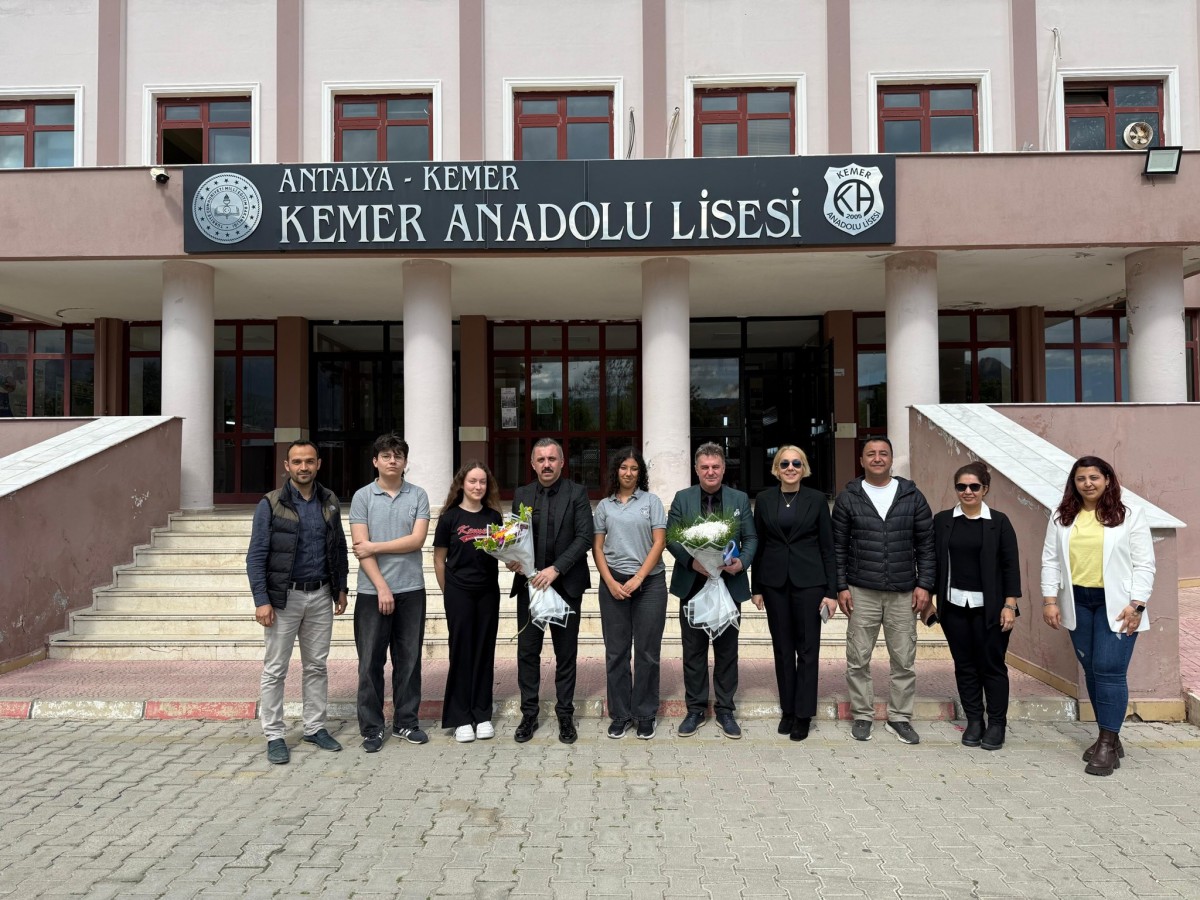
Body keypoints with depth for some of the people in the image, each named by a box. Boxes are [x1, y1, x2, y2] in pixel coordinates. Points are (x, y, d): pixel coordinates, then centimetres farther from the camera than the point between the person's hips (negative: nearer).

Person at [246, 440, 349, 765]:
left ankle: (315, 728, 24)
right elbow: (256, 556, -9)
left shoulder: (329, 502, 5)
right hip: (284, 597, -4)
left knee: (317, 666, 12)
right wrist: (261, 600, -15)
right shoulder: (271, 504, -8)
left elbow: (339, 548, 13)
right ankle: (274, 736, 15)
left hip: (321, 596, 4)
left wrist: (341, 588, 10)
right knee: (275, 669, 4)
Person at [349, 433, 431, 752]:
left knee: (409, 659, 9)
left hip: (411, 589, 2)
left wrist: (375, 546, -9)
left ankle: (406, 721, 22)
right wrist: (382, 587, -12)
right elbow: (360, 547, -6)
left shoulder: (418, 496, 4)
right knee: (371, 662, 4)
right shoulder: (362, 496, 1)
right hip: (372, 591, -1)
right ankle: (372, 727, 15)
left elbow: (417, 540, -6)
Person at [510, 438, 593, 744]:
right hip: (529, 583, 2)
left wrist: (555, 569, -17)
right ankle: (529, 714, 19)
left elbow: (584, 537, -9)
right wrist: (512, 558, -12)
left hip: (566, 584, -2)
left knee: (566, 653, 7)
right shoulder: (521, 494, 8)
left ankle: (565, 715, 19)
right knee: (527, 651, 6)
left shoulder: (577, 493, -1)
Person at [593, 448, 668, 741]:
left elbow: (659, 543, -2)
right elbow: (597, 546, 7)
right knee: (616, 651, 6)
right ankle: (619, 714, 17)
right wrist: (610, 582, -5)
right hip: (613, 583, 2)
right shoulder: (604, 505, 10)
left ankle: (645, 714, 15)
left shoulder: (651, 501, 4)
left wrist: (638, 579, -10)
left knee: (647, 651, 3)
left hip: (649, 582, -2)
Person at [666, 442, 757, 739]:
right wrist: (691, 561, -16)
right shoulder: (682, 498, 2)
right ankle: (695, 709, 20)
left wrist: (743, 562, -16)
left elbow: (751, 538, 4)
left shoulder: (740, 499, 5)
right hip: (693, 584, 0)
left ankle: (725, 709, 21)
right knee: (694, 650, 8)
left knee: (727, 650, 9)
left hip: (729, 584, 1)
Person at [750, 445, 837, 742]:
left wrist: (832, 591, -4)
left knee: (808, 648, 1)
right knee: (782, 647, 9)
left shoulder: (817, 500, 0)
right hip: (775, 581, 2)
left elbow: (827, 547, 0)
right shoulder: (764, 500, 4)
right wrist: (755, 587, 6)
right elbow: (758, 545, 8)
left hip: (808, 581, -2)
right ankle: (788, 709, 20)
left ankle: (804, 714, 11)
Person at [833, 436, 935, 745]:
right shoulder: (848, 498, 2)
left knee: (904, 661, 6)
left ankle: (899, 719, 20)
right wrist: (841, 587, -3)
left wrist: (924, 585, -1)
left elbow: (926, 545, 6)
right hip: (861, 592, -1)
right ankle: (862, 716, 19)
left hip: (904, 593, 1)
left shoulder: (912, 496, 4)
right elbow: (838, 547, 3)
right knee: (858, 660, 4)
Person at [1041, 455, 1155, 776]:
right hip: (1077, 602, 3)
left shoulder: (1130, 515, 0)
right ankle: (1109, 737, 19)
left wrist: (1136, 604, -10)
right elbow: (1051, 560, 7)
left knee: (1109, 670, -8)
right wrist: (1050, 599, 0)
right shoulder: (1061, 518, 8)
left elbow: (1144, 564, -2)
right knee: (1092, 670, 8)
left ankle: (1108, 744, -1)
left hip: (1115, 604, -3)